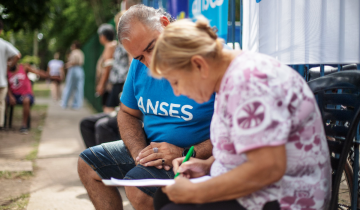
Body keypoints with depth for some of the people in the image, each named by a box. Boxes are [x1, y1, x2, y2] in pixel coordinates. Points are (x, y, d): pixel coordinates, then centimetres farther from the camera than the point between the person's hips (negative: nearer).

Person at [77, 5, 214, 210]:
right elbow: (128, 114, 11)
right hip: (148, 147, 8)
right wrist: (139, 153, -9)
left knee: (137, 187, -29)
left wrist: (185, 154, -27)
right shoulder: (140, 66, 0)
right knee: (87, 164, 9)